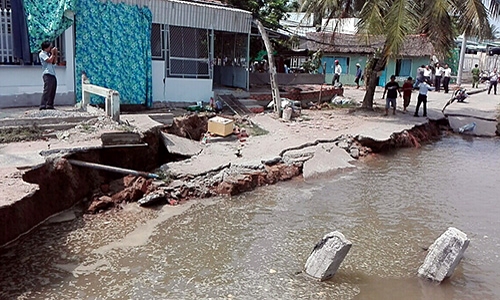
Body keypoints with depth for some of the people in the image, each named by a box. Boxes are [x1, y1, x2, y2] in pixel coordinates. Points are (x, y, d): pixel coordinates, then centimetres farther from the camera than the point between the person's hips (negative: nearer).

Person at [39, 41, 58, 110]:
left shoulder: (48, 54, 23)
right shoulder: (42, 54, -2)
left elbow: (54, 61, 18)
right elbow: (49, 60, -13)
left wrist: (55, 53, 12)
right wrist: (52, 53, -2)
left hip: (52, 74, 9)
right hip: (47, 74, -9)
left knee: (52, 91, 6)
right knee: (47, 90, -15)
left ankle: (50, 105, 9)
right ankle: (43, 106, -17)